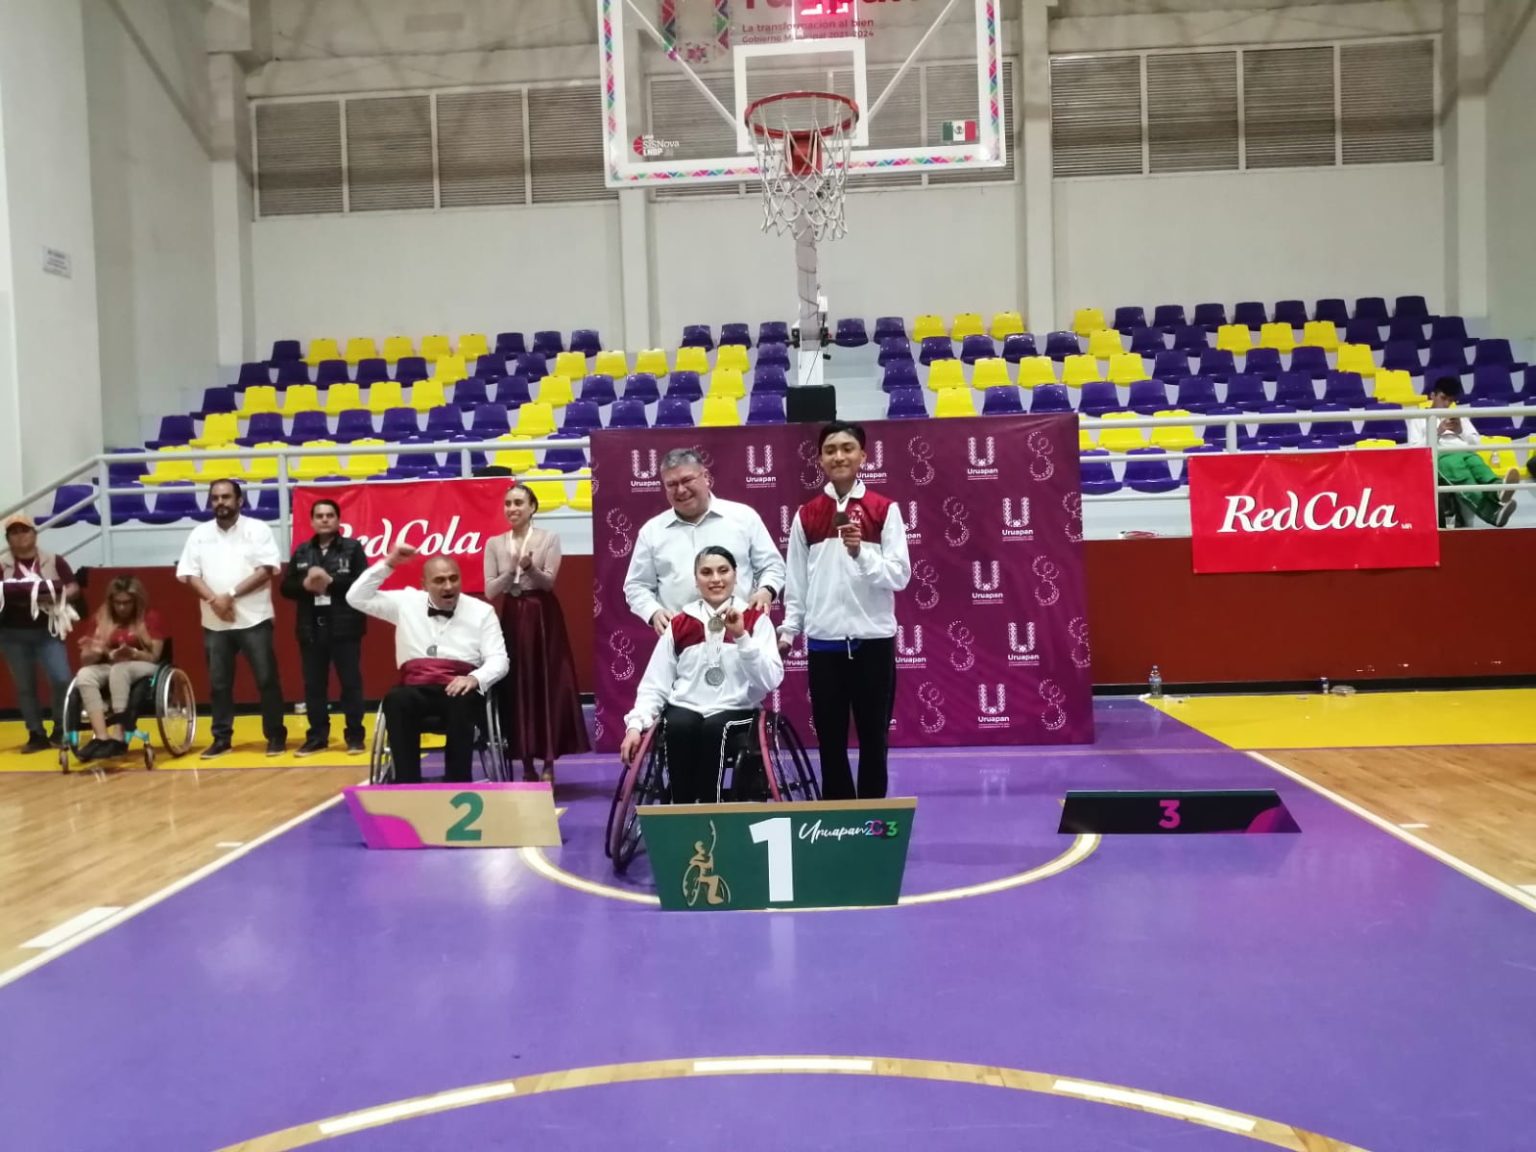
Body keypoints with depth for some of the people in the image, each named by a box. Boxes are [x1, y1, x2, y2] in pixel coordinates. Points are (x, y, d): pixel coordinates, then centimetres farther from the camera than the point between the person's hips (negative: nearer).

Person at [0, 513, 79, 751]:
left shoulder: (54, 561, 3)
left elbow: (73, 587, 1)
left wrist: (57, 597, -16)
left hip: (47, 632, -1)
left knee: (61, 680, -12)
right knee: (25, 687, 7)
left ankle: (61, 730, 6)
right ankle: (36, 735, 15)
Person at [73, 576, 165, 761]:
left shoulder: (151, 617, 1)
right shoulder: (100, 618, 9)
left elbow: (154, 657, -4)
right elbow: (85, 660, 7)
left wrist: (133, 653, -23)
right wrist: (95, 652, -16)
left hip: (142, 668, -3)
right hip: (107, 668, 3)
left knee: (119, 668, -37)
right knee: (84, 674, -30)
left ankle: (118, 736, -43)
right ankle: (102, 737, -41)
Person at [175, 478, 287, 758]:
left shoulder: (257, 529, 0)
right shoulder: (199, 534, 10)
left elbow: (267, 569, -10)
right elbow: (189, 574, 4)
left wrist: (231, 595, -15)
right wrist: (214, 600, -13)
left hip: (253, 619, -3)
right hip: (214, 623, 3)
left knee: (266, 679, -1)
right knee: (219, 683, 9)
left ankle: (276, 736, 8)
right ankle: (222, 738, 18)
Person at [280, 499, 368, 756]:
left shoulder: (352, 548, 0)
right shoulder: (302, 552, 12)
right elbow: (286, 587, 8)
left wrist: (331, 581, -18)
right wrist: (306, 585, -12)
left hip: (345, 628, -4)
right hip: (311, 629, 4)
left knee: (351, 682, 1)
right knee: (314, 685, 8)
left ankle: (354, 736, 8)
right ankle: (317, 736, 17)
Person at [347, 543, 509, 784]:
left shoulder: (481, 611, 9)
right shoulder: (406, 602, 15)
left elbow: (498, 660, 1)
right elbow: (357, 598, 12)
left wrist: (474, 679, -20)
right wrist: (388, 564, 4)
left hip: (459, 689, -1)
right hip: (416, 690, 1)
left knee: (460, 704, -37)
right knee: (396, 700, -33)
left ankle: (457, 786, -28)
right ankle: (407, 786, -29)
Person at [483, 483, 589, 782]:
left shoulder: (549, 539, -1)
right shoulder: (494, 544, 6)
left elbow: (548, 583, -7)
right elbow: (489, 591, 1)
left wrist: (530, 568, -26)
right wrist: (512, 570, -16)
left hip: (543, 618, -2)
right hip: (512, 619, 2)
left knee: (547, 686, -4)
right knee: (516, 688, 1)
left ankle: (548, 765, 2)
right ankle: (527, 765, 9)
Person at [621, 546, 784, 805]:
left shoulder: (755, 619, 6)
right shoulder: (679, 624, 12)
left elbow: (771, 681, -7)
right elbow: (654, 685, 7)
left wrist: (742, 636, -16)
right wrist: (636, 724, -8)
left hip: (736, 711, -1)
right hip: (685, 708, 2)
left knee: (714, 728, -34)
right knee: (680, 727, -32)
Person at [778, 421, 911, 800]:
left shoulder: (885, 510, 0)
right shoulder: (806, 516, 5)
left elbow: (900, 575, -5)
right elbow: (796, 582, 6)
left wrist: (860, 553, -19)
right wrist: (787, 630, 0)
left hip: (873, 640, -1)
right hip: (824, 642, 2)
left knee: (873, 736, 7)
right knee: (830, 739, 7)